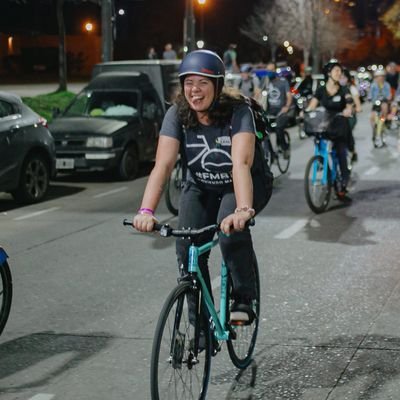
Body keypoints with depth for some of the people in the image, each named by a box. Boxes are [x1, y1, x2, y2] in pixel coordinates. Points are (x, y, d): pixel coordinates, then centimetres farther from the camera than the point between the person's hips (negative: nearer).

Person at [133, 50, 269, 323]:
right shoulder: (177, 115, -18)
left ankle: (244, 299, -14)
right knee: (187, 246, -16)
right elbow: (163, 165, -28)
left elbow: (241, 164, -41)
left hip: (241, 187, -3)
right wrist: (146, 211, -43)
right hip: (200, 189, 4)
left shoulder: (238, 113, -27)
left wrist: (243, 210, -57)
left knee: (231, 227, -33)